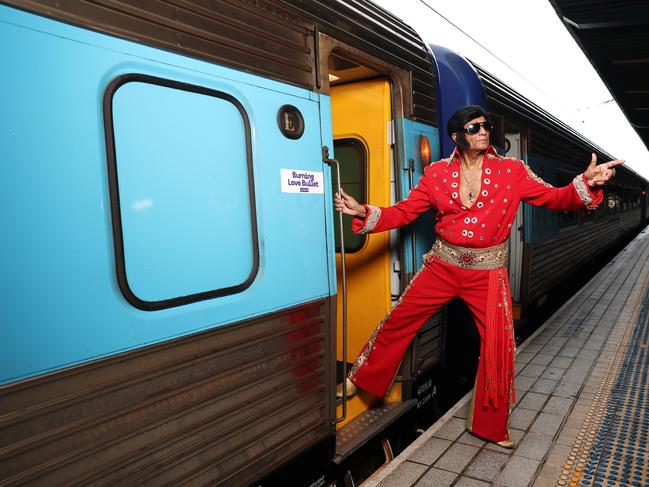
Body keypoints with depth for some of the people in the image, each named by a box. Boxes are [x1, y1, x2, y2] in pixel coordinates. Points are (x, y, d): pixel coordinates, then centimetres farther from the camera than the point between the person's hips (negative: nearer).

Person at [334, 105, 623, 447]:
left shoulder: (512, 171, -3)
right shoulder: (437, 173, -2)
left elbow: (554, 198, -3)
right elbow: (404, 211, -1)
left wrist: (585, 183, -23)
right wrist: (363, 212, -15)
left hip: (488, 272, 0)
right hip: (443, 266, 0)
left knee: (499, 347, 4)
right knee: (397, 322, 4)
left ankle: (490, 426, 28)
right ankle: (360, 380, 28)